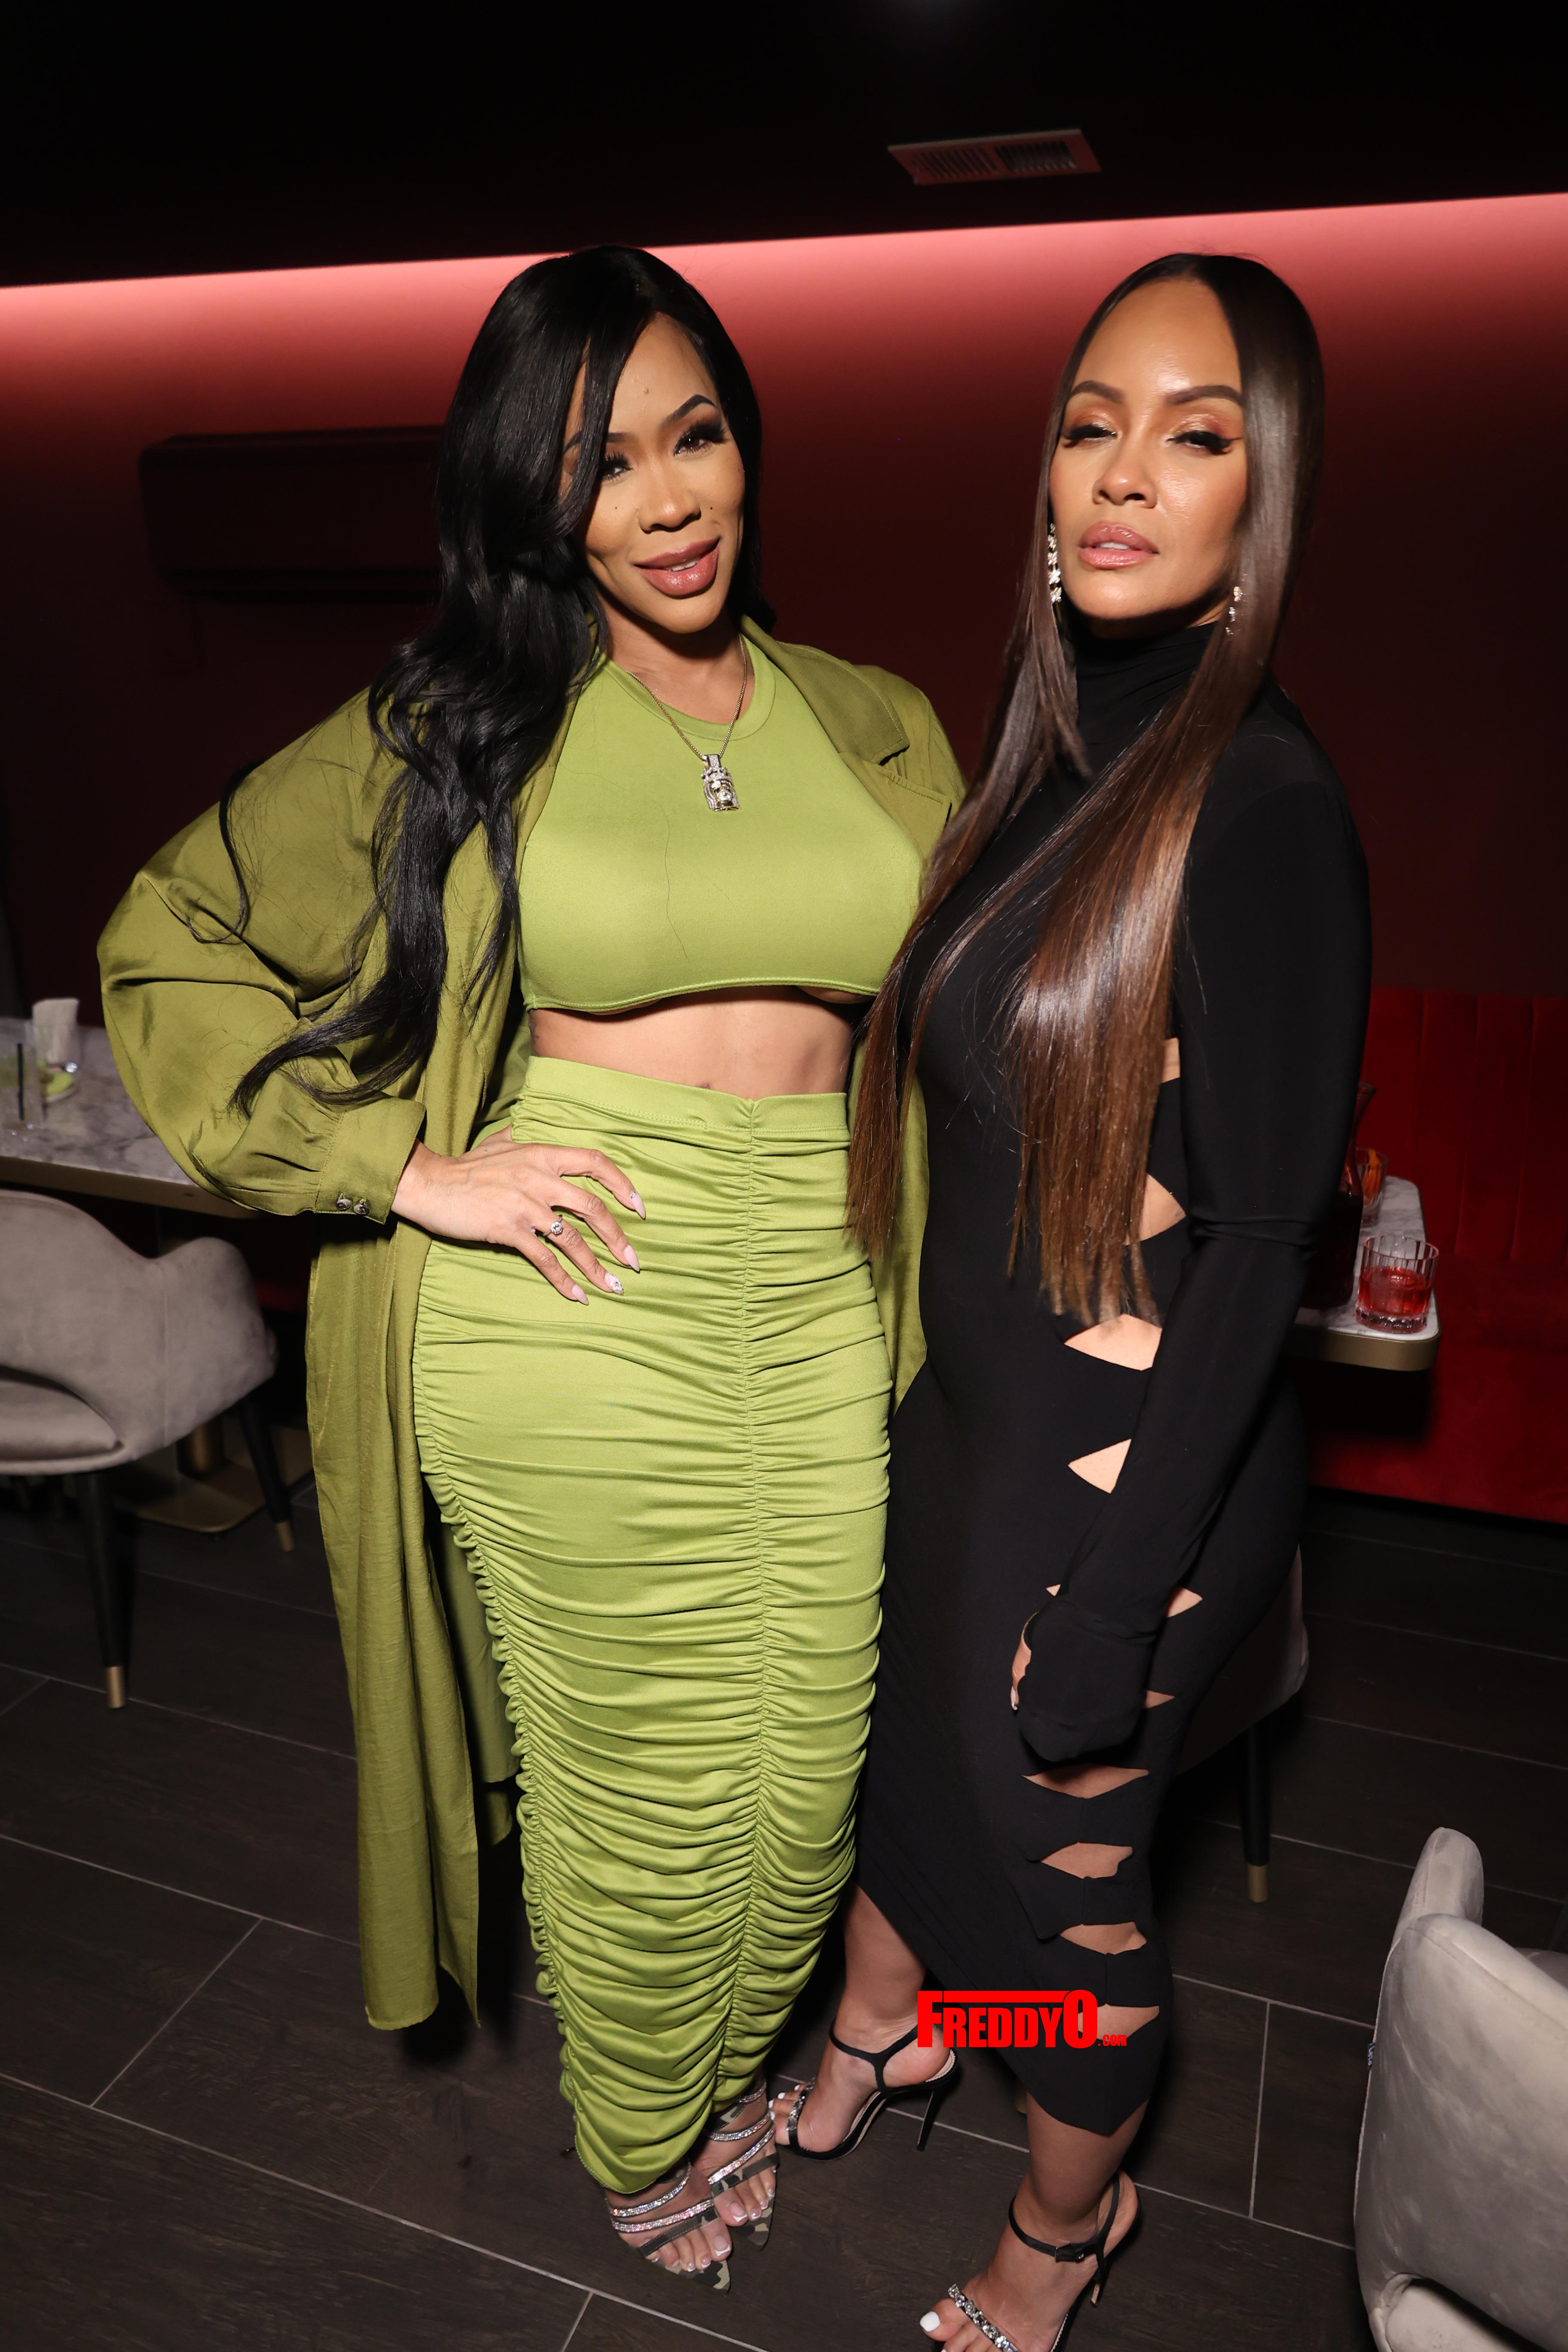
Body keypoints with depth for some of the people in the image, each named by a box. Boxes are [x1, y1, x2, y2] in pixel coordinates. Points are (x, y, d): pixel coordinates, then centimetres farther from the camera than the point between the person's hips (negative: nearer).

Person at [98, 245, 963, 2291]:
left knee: (805, 1776, 17)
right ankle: (639, 2136, 47)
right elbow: (168, 951, 1)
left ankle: (737, 2064, 52)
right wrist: (413, 1173, -8)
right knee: (646, 1795, 12)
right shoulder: (456, 721, -2)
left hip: (825, 1314, 4)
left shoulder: (874, 729, 8)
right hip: (573, 1308, -3)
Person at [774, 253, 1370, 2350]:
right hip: (968, 1413, 8)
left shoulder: (1261, 799, -22)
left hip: (1134, 1472, -7)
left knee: (1064, 1869, 16)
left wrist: (1117, 1601, -17)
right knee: (910, 1745, 28)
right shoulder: (1058, 749, 2)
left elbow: (1263, 1244, -21)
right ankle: (874, 2043, 60)